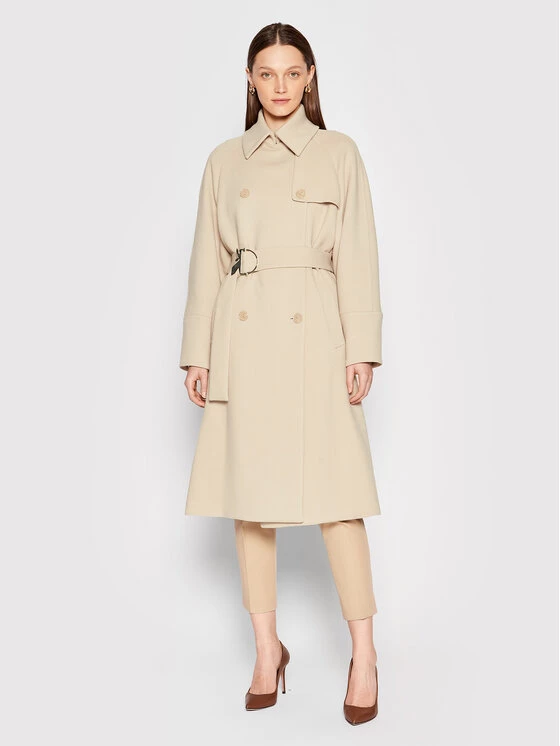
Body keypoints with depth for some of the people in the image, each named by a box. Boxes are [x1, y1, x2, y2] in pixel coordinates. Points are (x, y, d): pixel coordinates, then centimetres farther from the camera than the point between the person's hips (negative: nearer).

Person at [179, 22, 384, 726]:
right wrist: (198, 353, 5)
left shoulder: (338, 153, 6)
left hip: (312, 334, -3)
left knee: (333, 490, -5)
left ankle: (363, 653, 9)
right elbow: (207, 260, 11)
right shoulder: (224, 160, 12)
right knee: (249, 492, 6)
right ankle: (267, 647, 20)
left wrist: (361, 349, -7)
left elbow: (357, 255, 1)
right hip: (242, 335, 3)